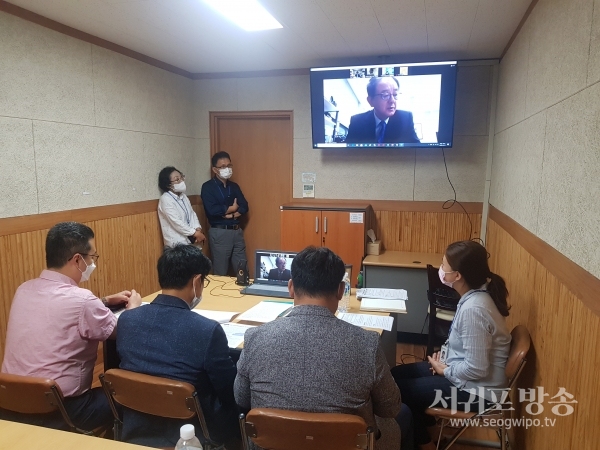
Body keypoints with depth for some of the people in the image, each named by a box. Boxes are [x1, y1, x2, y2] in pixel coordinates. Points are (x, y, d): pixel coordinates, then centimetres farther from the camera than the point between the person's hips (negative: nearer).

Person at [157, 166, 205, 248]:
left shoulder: (183, 196, 12)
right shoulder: (165, 199, -14)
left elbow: (192, 214, 9)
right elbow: (176, 222, -20)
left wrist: (198, 229, -10)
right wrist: (195, 233, -17)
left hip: (189, 240, 7)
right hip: (176, 243, -7)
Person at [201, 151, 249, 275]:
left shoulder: (234, 186, 13)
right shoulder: (208, 187, -5)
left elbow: (244, 207, 4)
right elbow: (212, 210, -19)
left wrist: (230, 214, -14)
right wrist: (232, 208, -5)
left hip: (237, 231, 5)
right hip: (219, 232, -5)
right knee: (220, 272, 4)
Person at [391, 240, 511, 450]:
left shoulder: (473, 309, -30)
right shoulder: (475, 295, -2)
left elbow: (476, 369, -28)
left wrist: (444, 370, -12)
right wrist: (443, 355, 2)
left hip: (478, 389, -9)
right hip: (463, 371, 9)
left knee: (399, 390, -3)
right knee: (396, 374, 9)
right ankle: (425, 427, 27)